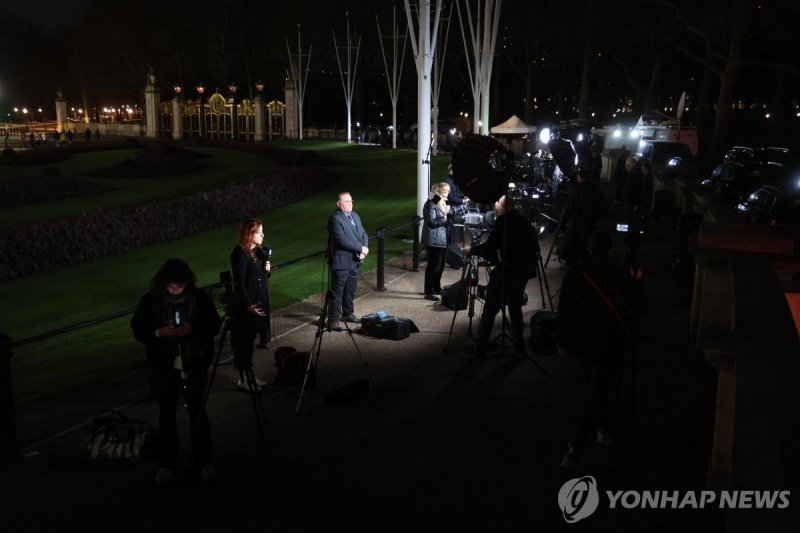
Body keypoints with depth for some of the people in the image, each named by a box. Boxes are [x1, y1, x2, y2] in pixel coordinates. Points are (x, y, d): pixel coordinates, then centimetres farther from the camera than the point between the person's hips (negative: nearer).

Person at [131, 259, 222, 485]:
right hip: (164, 366, 0)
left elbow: (214, 325, -4)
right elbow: (137, 329, -4)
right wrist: (158, 332, -23)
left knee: (198, 412, 10)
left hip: (194, 364, 0)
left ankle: (203, 460, 24)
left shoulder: (200, 297, -10)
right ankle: (166, 464, 22)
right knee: (167, 414, 10)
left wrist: (193, 328, -23)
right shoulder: (150, 300, -9)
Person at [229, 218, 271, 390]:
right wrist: (248, 305, -21)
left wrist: (267, 270, -2)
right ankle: (243, 378, 9)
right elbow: (239, 282, -19)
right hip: (246, 304, -8)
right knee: (243, 341, 1)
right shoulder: (240, 254, -16)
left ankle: (249, 374, 26)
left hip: (259, 300, 8)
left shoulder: (257, 251, 9)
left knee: (250, 339, 16)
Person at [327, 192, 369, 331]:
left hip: (355, 261, 8)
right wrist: (360, 248, -17)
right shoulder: (335, 219, -14)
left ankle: (348, 313, 33)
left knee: (350, 290, 18)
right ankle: (333, 320, 3)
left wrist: (363, 251, -5)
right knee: (337, 292, -2)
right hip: (341, 262, -8)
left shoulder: (355, 216, 12)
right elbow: (342, 240, -23)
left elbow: (363, 234, 12)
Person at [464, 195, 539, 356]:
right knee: (515, 306, 21)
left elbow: (489, 247, -9)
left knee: (490, 309, -2)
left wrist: (472, 249, 9)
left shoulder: (503, 220, -6)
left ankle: (479, 348, -4)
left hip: (508, 269, -7)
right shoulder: (522, 220, 15)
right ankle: (519, 345, 23)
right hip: (525, 268, 7)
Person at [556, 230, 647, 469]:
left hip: (582, 341, 3)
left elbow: (564, 311, -3)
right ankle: (575, 449, -8)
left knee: (595, 387, 25)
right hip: (610, 344, -2)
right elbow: (639, 306, 2)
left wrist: (562, 342, 7)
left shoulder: (575, 275, -5)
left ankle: (603, 429, 36)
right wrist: (637, 283, 18)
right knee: (595, 393, -2)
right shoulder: (620, 276, -9)